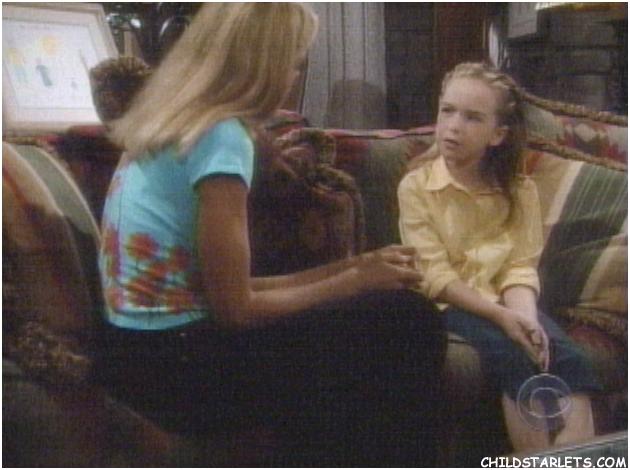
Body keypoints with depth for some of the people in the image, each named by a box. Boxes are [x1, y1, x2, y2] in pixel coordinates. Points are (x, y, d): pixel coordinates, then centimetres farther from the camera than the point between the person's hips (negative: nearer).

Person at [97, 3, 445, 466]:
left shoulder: (170, 124, 11)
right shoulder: (222, 137, -16)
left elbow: (228, 286, 9)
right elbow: (235, 307, -16)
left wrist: (349, 269, 8)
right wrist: (355, 282, -4)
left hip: (148, 355, 9)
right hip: (175, 368, -9)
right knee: (406, 324, -5)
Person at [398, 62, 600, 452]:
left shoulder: (520, 190, 8)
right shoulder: (416, 186, -5)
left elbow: (520, 269, -2)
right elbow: (436, 278, -11)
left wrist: (525, 317, -23)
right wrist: (501, 316, -21)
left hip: (507, 304, 4)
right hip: (450, 307, -4)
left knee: (570, 359, -22)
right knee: (517, 358, -28)